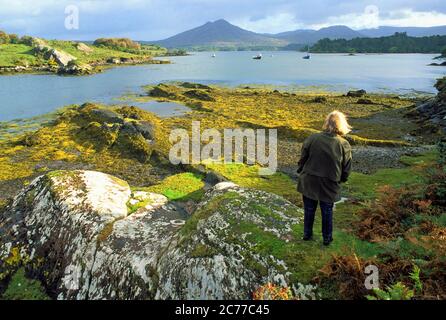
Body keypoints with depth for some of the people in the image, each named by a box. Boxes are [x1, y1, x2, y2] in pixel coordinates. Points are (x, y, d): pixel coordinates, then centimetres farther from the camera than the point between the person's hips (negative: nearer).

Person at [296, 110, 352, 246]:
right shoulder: (344, 145, -11)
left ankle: (307, 234, 33)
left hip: (309, 181, 1)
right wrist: (341, 180, 16)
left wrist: (301, 172, 13)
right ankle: (327, 238, 30)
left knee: (309, 209, 19)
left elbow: (302, 158, -3)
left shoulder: (312, 138, -11)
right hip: (329, 185, -1)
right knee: (327, 211, 18)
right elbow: (346, 169, -4)